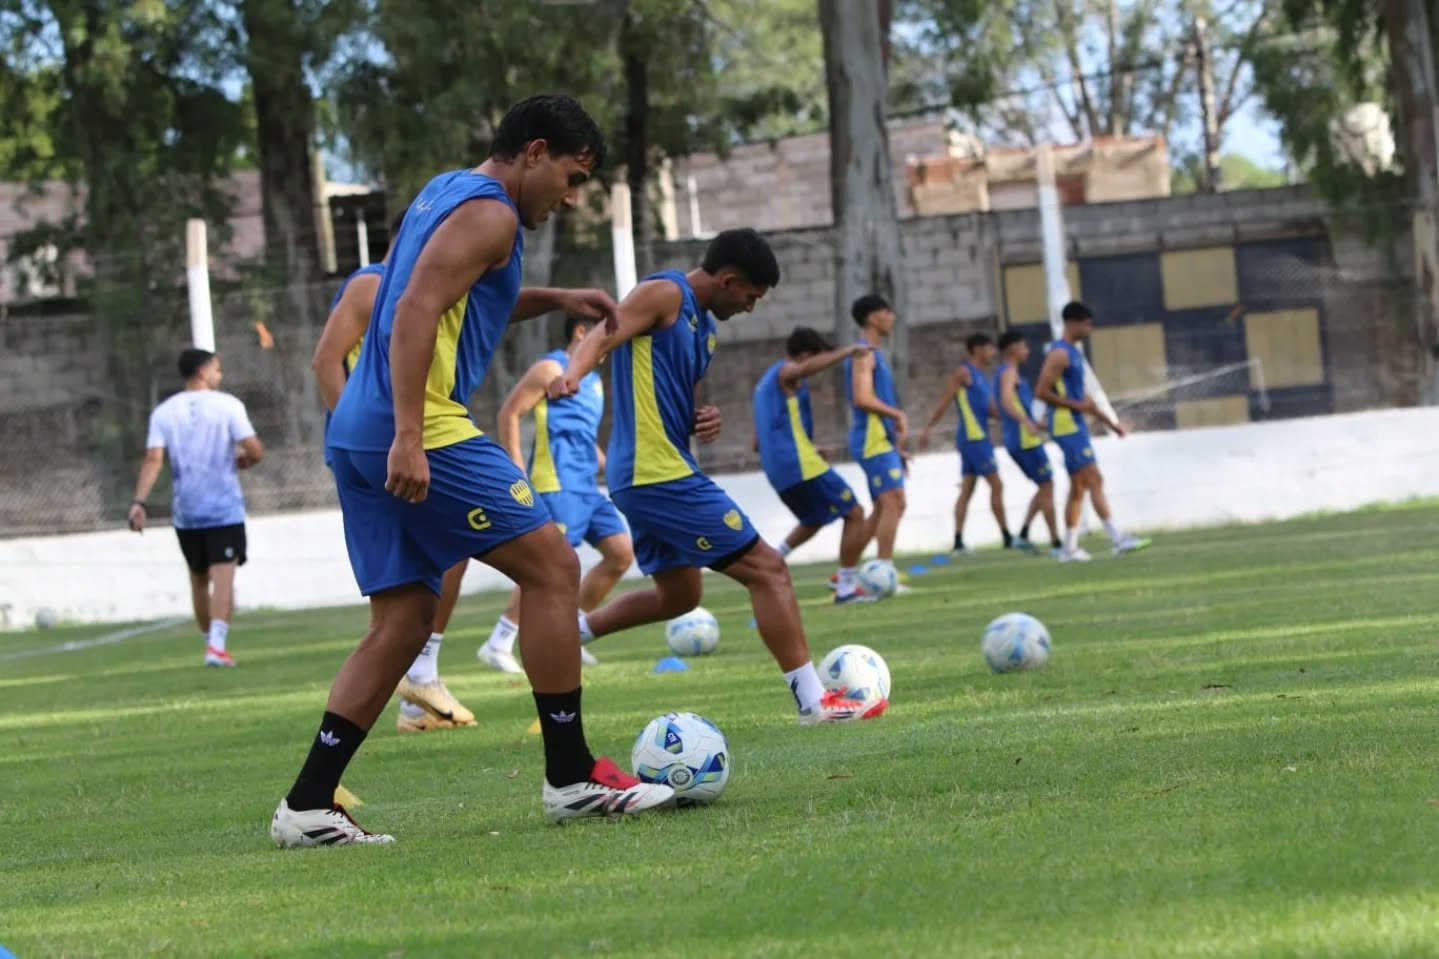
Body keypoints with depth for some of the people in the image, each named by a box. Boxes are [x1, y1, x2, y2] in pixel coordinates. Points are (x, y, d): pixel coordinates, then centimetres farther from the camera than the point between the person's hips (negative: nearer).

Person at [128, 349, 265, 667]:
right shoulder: (228, 405, -4)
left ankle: (211, 641, 30)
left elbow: (153, 460, -7)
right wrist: (241, 460, 14)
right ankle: (217, 645, -24)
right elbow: (256, 451, -8)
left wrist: (139, 501, -9)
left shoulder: (164, 412, 4)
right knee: (223, 576, -8)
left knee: (199, 579, 17)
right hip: (224, 509, -4)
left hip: (185, 512, 4)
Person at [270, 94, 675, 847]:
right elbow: (417, 310, -19)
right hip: (421, 428, -10)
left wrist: (554, 300, 29)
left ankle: (306, 807, 4)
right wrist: (409, 438, -26)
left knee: (402, 621, 9)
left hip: (358, 433, 10)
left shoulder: (446, 192, 23)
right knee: (551, 565, -4)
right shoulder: (488, 211, -7)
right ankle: (572, 777, -2)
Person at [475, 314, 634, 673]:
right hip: (558, 482, -9)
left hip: (586, 485, 9)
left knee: (621, 552, 5)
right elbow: (509, 413, -10)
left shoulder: (594, 380, 22)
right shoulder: (552, 368, -4)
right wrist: (516, 466, -17)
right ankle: (498, 644, -11)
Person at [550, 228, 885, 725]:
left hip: (644, 478, 10)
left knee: (678, 595, 24)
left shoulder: (704, 327, 18)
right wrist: (573, 374, -45)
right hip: (659, 473, -10)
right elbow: (603, 336, -23)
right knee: (767, 569, -8)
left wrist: (702, 421, 3)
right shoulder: (665, 295, -9)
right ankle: (814, 700, -8)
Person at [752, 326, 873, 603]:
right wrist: (849, 350, -24)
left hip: (776, 469, 10)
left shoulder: (766, 382, 23)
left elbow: (758, 441, 26)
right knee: (855, 514, -3)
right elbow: (808, 368, -33)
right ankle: (846, 587, -6)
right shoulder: (786, 373, -5)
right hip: (800, 464, -9)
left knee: (814, 520, 30)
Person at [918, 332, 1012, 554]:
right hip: (973, 437, -9)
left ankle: (958, 541, 2)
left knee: (967, 490, 5)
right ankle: (1007, 537, -4)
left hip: (979, 437, 9)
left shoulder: (982, 376, 19)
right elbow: (944, 402, -9)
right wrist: (928, 428, -14)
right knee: (996, 485, -6)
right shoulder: (964, 372, -7)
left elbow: (991, 410, 18)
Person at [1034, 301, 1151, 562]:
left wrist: (1109, 422, 23)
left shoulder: (1073, 353, 18)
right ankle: (1118, 540, -18)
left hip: (1076, 426, 10)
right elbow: (1041, 392, -20)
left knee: (1078, 487, 10)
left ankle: (1070, 547, 12)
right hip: (1066, 425, -10)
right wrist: (1076, 405, -19)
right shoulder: (1059, 354, -13)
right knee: (1094, 480, -14)